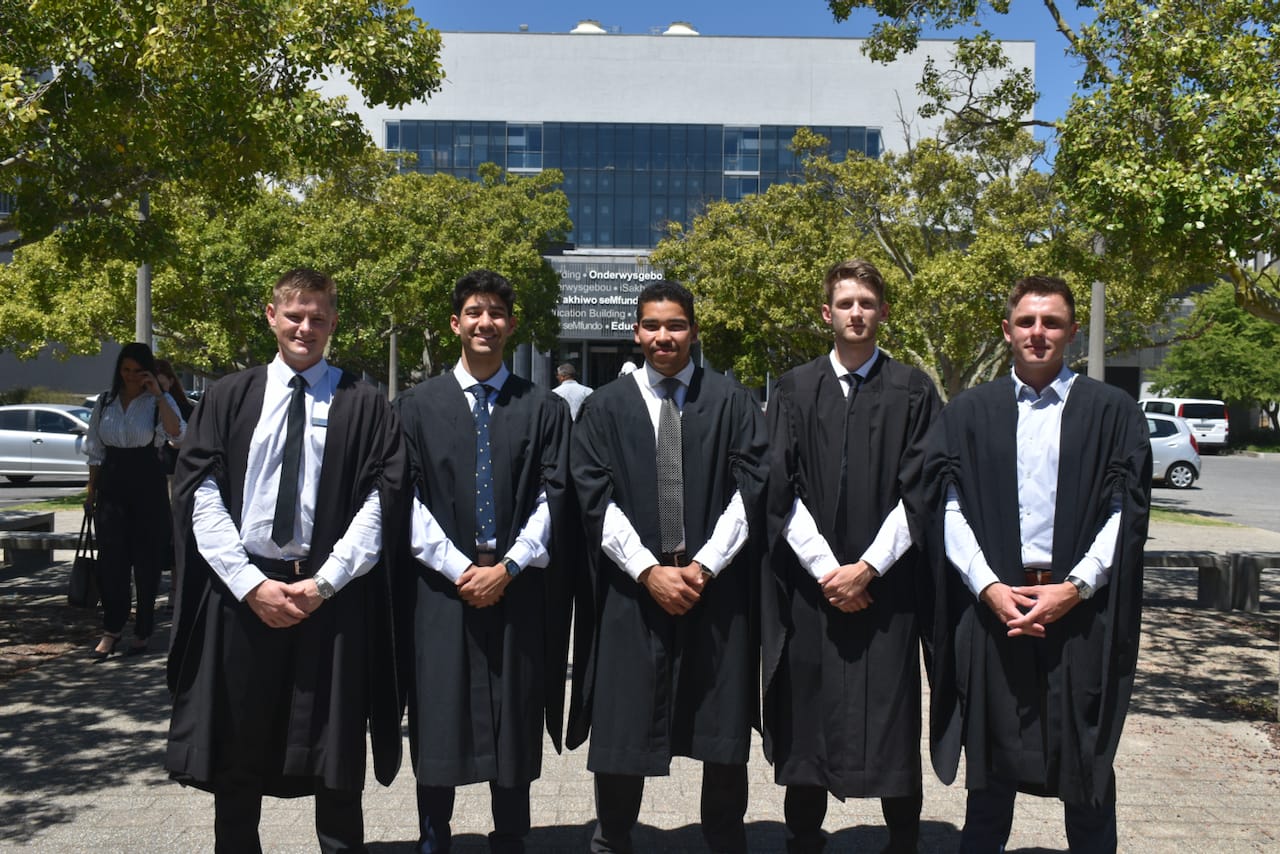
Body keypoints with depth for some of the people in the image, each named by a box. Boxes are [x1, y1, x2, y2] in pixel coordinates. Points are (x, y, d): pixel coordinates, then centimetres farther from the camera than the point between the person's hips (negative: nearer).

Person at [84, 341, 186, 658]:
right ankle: (112, 629, 8)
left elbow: (177, 435, -22)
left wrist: (158, 394, -23)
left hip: (148, 484, -3)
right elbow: (95, 450, 15)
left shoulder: (160, 401, -2)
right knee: (110, 558, -2)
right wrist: (91, 489, 11)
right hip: (112, 483, 3)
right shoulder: (105, 402, 9)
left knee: (146, 559, 3)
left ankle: (143, 631, 15)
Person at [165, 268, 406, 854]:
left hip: (332, 597, -1)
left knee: (335, 767, 8)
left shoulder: (363, 404, 2)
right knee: (237, 761, 12)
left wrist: (325, 582, -13)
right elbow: (201, 495, -1)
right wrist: (250, 583, -11)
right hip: (240, 593, 2)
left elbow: (380, 500, -4)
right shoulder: (229, 397, 6)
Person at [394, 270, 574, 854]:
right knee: (437, 722, 6)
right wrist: (457, 568, -10)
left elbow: (551, 496, 0)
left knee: (515, 726, 8)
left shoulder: (544, 408, 6)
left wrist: (507, 568, -10)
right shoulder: (417, 406, 5)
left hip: (518, 587, 0)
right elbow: (408, 498, -1)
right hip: (440, 587, 0)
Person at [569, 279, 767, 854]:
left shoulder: (731, 403, 6)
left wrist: (703, 565, -11)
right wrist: (649, 571, -12)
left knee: (723, 734, 8)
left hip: (718, 588, 0)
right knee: (622, 731, 5)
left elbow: (749, 489, -1)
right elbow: (595, 499, -2)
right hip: (631, 590, 0)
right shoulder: (605, 408, 6)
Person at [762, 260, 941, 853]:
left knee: (892, 720, 3)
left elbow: (918, 492, -3)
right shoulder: (794, 390, 6)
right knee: (808, 722, 7)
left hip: (887, 586, -1)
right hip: (809, 584, 1)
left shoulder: (912, 391, 3)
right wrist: (826, 568, -9)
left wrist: (868, 568, -11)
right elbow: (782, 490, 0)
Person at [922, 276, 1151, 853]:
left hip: (1082, 609, -1)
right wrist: (989, 586, -11)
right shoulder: (969, 413, 7)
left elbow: (1125, 512, -1)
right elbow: (948, 506, 1)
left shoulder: (1112, 412, 5)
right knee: (991, 758, 10)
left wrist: (1074, 587, -12)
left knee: (1086, 762, 9)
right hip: (991, 605, 1)